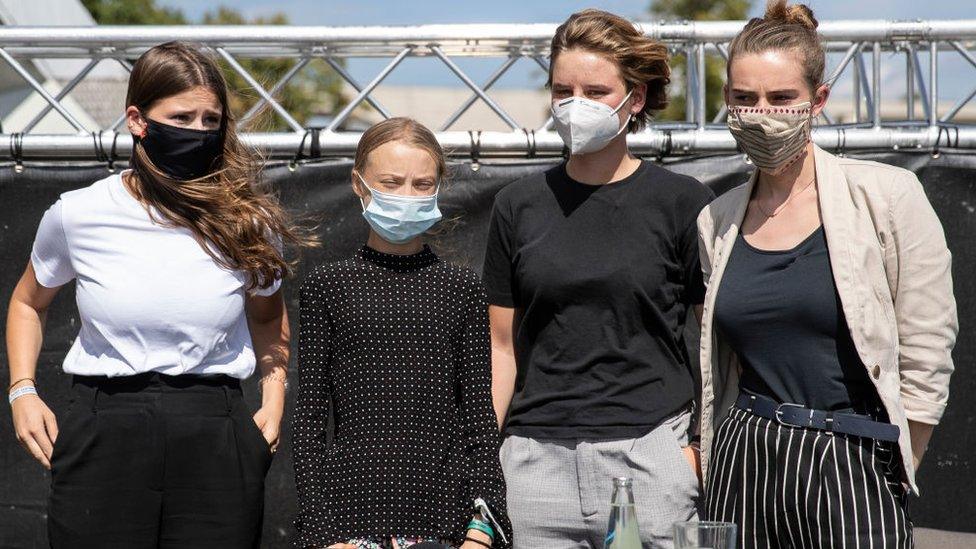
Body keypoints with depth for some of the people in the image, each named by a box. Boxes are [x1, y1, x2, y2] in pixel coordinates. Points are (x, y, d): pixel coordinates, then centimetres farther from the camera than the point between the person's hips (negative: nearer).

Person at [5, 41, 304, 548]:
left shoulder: (246, 220, 0)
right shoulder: (76, 215, -2)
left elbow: (266, 313, 20)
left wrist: (274, 398, 7)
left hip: (215, 434, 1)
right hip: (102, 432, 0)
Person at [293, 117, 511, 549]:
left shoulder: (462, 289, 8)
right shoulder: (327, 286, 5)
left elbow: (479, 415, 7)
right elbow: (310, 417, 5)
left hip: (442, 513, 1)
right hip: (352, 509, -1)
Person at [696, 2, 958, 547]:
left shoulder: (887, 196, -5)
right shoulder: (717, 221, 7)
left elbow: (926, 363, -4)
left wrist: (891, 480, -3)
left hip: (851, 468, -4)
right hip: (742, 467, 4)